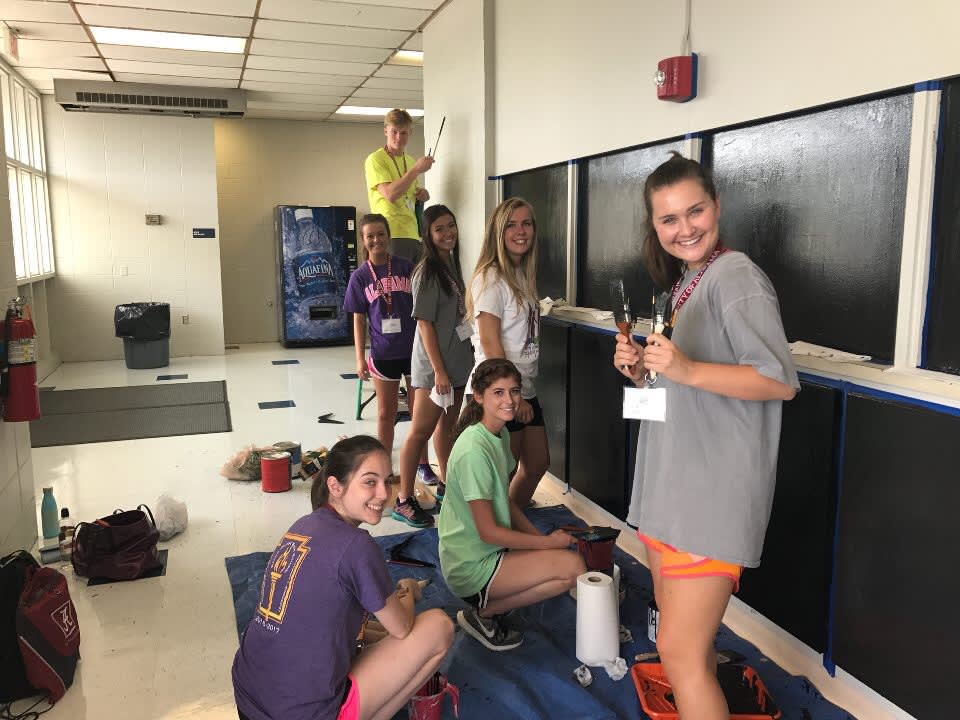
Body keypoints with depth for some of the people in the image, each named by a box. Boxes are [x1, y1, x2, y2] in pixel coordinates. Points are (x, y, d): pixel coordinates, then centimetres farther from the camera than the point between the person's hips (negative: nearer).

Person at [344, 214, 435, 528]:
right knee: (386, 415, 13)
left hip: (414, 349, 0)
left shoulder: (406, 267, -2)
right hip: (383, 353, 0)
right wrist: (360, 358, -1)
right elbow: (359, 319, 2)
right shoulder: (360, 276, -1)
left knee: (418, 414, 6)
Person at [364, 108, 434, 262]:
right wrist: (416, 169, -18)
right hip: (391, 236, -7)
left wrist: (422, 195, 6)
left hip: (414, 235, 7)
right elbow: (390, 194, -18)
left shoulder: (410, 161, 18)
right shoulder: (375, 159, -5)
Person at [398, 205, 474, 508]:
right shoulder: (427, 271, -15)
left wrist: (465, 354, 17)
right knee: (420, 432, -4)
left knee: (447, 425, 18)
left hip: (457, 361, 9)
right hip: (434, 366, -8)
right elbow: (425, 324, -17)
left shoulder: (451, 264, 10)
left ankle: (446, 486, 31)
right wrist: (439, 371, -20)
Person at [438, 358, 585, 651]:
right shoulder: (474, 450, -25)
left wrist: (541, 536, -1)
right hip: (471, 566, -9)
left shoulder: (501, 434, 4)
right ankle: (482, 613, -2)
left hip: (489, 550, 9)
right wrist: (548, 542, -12)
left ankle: (484, 605, 9)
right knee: (573, 566, -16)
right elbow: (489, 531, -22)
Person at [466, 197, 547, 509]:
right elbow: (490, 345, -18)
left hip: (524, 389, 9)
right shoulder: (490, 278, -14)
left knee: (537, 464, 16)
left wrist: (523, 393, 9)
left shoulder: (523, 275, 13)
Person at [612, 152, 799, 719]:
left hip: (715, 493, -9)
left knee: (680, 651, -5)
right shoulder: (683, 282, 15)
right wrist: (642, 368, 2)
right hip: (671, 482, 9)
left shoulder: (735, 275, -14)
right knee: (684, 627, 20)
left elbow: (782, 381, -20)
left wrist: (687, 369, -31)